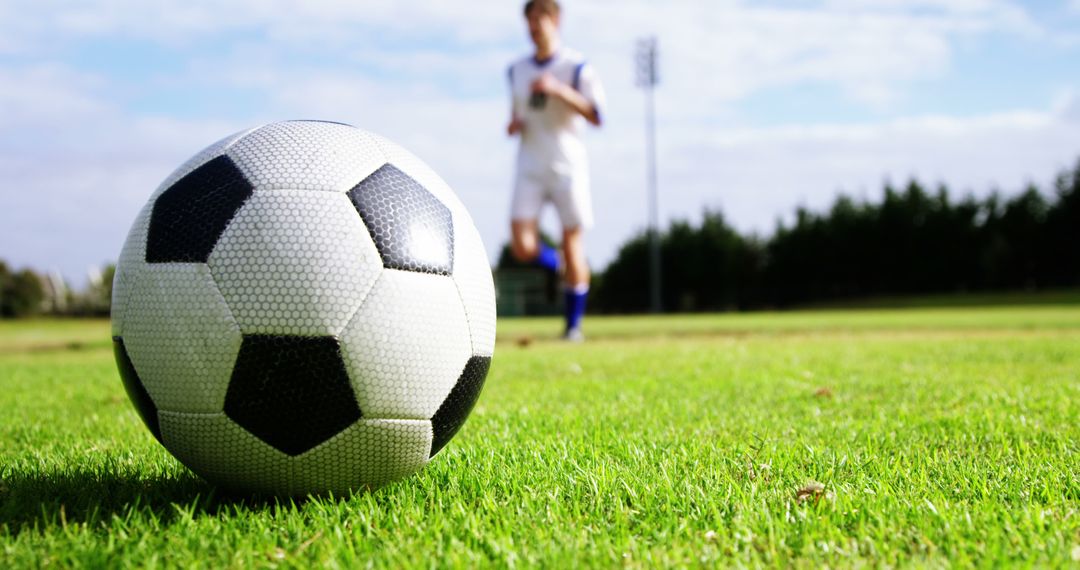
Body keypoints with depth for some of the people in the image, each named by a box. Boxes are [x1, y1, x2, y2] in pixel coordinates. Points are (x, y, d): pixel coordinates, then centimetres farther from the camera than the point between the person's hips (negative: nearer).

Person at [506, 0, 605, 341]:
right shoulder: (517, 70, 12)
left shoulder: (577, 67, -3)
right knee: (522, 247, -13)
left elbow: (596, 115, -12)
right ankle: (565, 270, 20)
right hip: (530, 167, 4)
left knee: (572, 244, -1)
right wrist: (513, 125, 2)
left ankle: (573, 326, 12)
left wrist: (559, 91, -22)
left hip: (567, 165, -3)